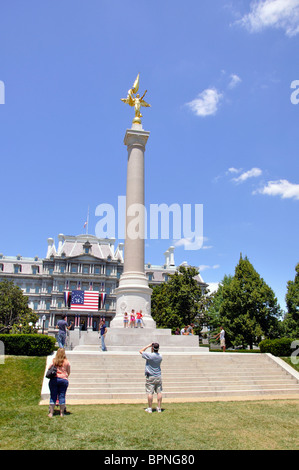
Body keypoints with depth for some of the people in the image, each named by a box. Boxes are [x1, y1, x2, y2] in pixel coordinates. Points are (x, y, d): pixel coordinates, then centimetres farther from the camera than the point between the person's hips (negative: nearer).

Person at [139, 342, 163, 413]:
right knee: (159, 392, 8)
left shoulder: (149, 355, -16)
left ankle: (150, 408, 6)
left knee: (150, 393, 1)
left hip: (150, 377, -5)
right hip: (158, 376, 5)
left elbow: (141, 351, -3)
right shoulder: (160, 356, 0)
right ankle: (159, 408, 12)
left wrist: (148, 346, 2)